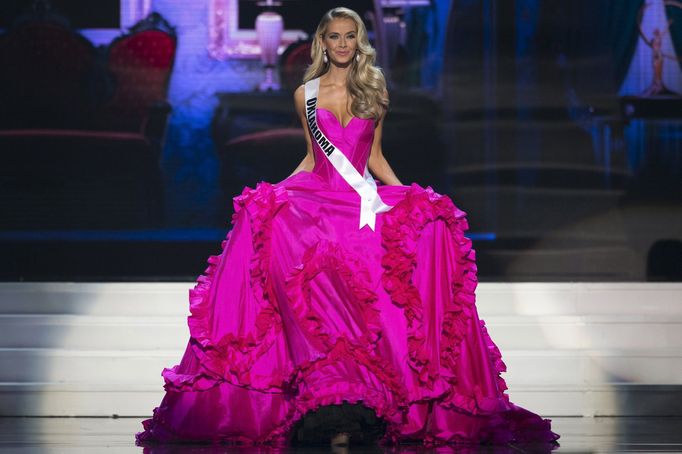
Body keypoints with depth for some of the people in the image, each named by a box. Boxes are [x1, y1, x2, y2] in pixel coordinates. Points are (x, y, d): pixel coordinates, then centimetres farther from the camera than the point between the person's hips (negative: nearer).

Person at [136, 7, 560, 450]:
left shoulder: (374, 91, 12)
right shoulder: (306, 95, 11)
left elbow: (375, 155, 15)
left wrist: (406, 194, 5)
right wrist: (277, 191, 5)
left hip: (365, 203, 1)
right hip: (317, 201, 0)